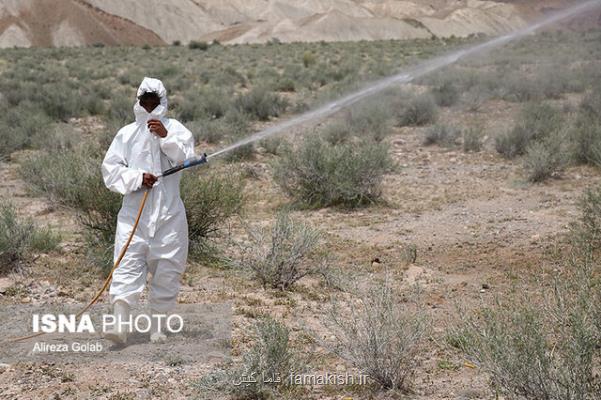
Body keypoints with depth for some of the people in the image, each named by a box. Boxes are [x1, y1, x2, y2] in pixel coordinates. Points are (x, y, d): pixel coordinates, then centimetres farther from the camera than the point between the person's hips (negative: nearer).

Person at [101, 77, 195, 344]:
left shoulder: (175, 129, 5)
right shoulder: (126, 133, 8)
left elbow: (187, 159, -10)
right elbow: (110, 169, 2)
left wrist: (166, 137, -22)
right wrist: (137, 177, -13)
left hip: (169, 213, 0)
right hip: (134, 211, 0)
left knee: (167, 269, 5)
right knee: (127, 266, -10)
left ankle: (157, 326, 17)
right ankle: (120, 324, -15)